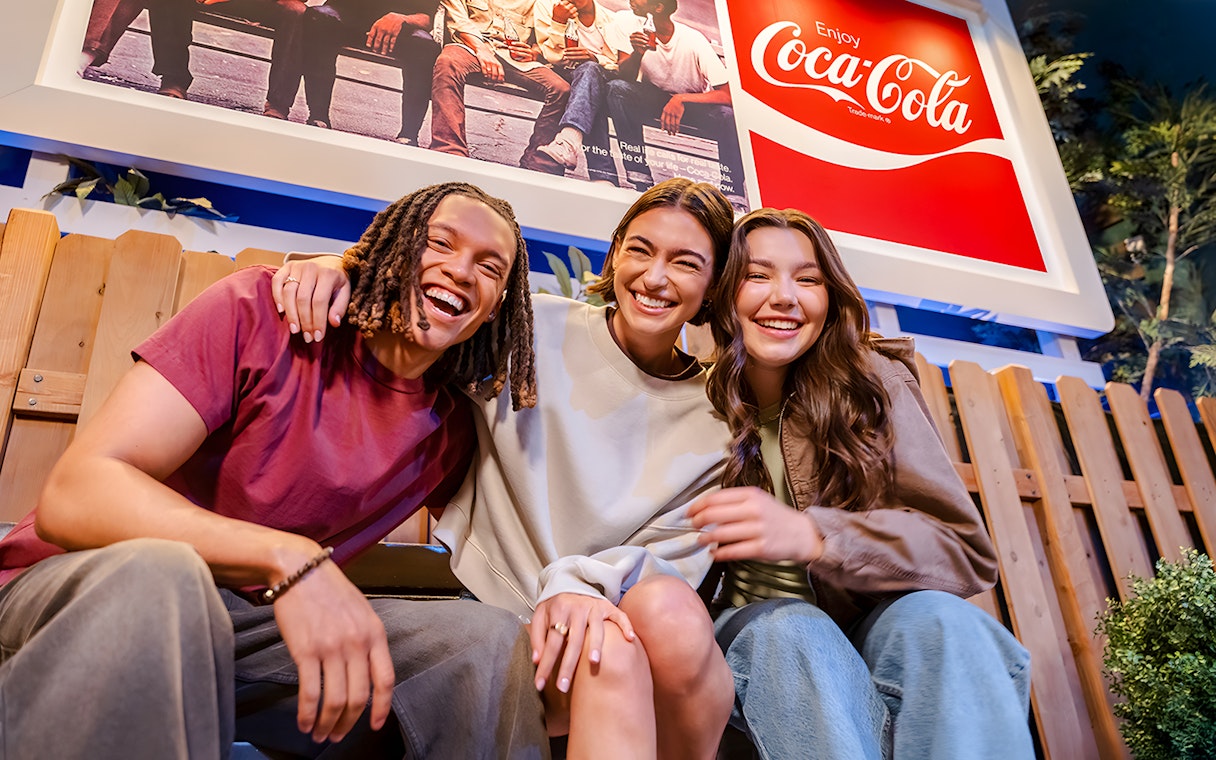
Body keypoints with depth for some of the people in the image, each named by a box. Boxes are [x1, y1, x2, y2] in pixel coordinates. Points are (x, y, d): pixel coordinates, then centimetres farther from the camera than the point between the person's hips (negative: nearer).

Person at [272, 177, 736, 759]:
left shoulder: (714, 422, 3)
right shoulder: (535, 329, -2)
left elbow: (673, 555, -3)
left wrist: (581, 580, -23)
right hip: (495, 608, -3)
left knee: (668, 608, -31)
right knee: (609, 655, -35)